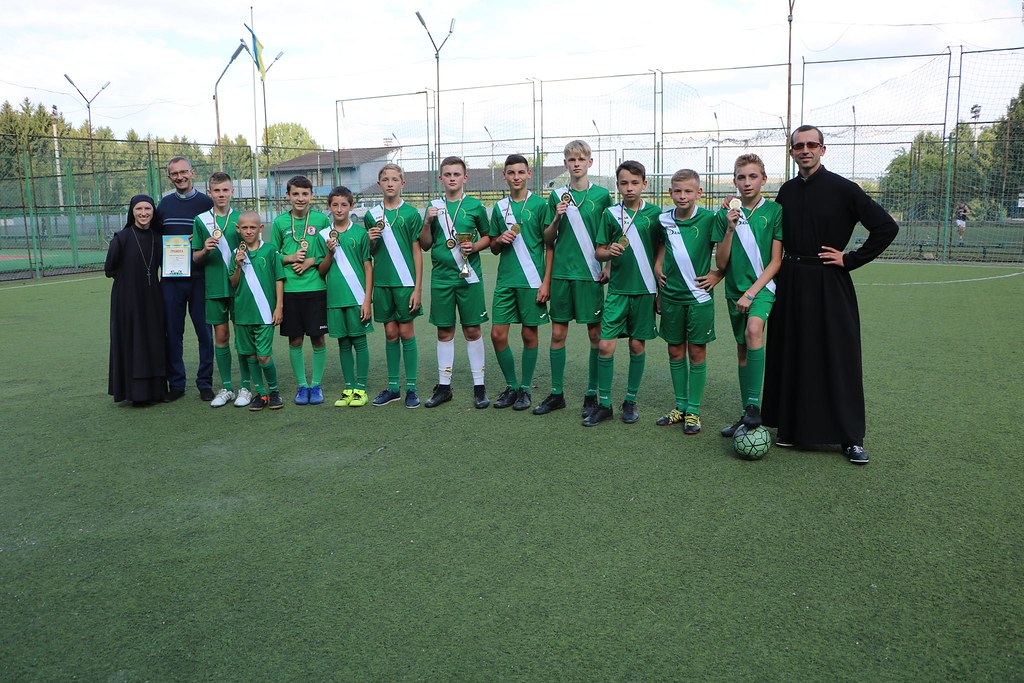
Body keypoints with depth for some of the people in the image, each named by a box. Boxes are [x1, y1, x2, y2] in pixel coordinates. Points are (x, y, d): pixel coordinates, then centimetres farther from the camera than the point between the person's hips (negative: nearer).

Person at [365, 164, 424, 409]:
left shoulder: (411, 213, -1)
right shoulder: (372, 215, 8)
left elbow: (417, 251, -2)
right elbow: (371, 253, 15)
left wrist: (418, 287, -7)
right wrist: (371, 241, -8)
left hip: (406, 282, -3)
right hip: (382, 282, 3)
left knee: (407, 333, 1)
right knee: (390, 333, 8)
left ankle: (411, 388, 8)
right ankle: (393, 386, 17)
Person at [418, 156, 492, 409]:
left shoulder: (475, 205, 2)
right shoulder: (434, 206, 7)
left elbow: (487, 236, 11)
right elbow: (425, 245, 10)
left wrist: (475, 246, -9)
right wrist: (427, 222, -7)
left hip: (469, 276, -2)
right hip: (441, 277, 2)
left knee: (472, 330, 2)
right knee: (444, 332, 8)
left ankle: (479, 386, 12)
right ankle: (444, 386, 18)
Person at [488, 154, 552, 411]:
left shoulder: (539, 204, -1)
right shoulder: (499, 207, 11)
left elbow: (550, 246, -3)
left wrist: (546, 281, -10)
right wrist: (500, 240, -4)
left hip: (532, 281, -4)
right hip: (505, 280, 4)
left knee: (529, 335, 4)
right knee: (498, 334, 2)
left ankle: (525, 389, 17)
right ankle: (511, 386, 18)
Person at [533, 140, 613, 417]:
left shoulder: (601, 194, 2)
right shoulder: (557, 196, 6)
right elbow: (548, 239, 8)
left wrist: (608, 267, -2)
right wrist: (557, 217, -9)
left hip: (591, 273, -2)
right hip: (561, 272, 2)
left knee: (595, 333, 3)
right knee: (558, 332, 6)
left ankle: (592, 394, 15)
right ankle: (556, 394, 16)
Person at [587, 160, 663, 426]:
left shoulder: (655, 213, 1)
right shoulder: (610, 213, 3)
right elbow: (598, 252, 6)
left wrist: (661, 286, 4)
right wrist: (609, 252, -16)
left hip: (645, 289, 0)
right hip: (617, 288, 0)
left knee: (637, 345, 7)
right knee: (605, 345, -5)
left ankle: (630, 401, 22)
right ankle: (604, 404, 8)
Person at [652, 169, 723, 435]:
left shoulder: (709, 218, -10)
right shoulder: (664, 219, 2)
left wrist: (718, 275, -11)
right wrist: (657, 266, 8)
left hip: (699, 295, -4)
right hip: (671, 295, 4)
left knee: (697, 353, 3)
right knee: (675, 351, 11)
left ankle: (693, 410, 13)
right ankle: (680, 406, 23)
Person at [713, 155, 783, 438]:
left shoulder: (775, 211, -3)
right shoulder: (725, 215, 4)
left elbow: (775, 261, -5)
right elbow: (721, 263, 1)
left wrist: (752, 292, -14)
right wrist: (730, 229, -11)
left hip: (763, 286, -4)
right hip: (735, 290, 4)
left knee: (754, 328, -31)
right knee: (742, 350, 10)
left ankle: (753, 404, -25)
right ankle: (747, 414, 22)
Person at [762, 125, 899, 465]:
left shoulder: (842, 188, -6)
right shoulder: (787, 191, 9)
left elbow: (887, 227, -7)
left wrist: (850, 259, -9)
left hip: (829, 284, -5)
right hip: (791, 282, 5)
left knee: (839, 359, -1)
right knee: (791, 357, 8)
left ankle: (851, 437, 9)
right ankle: (792, 427, 20)